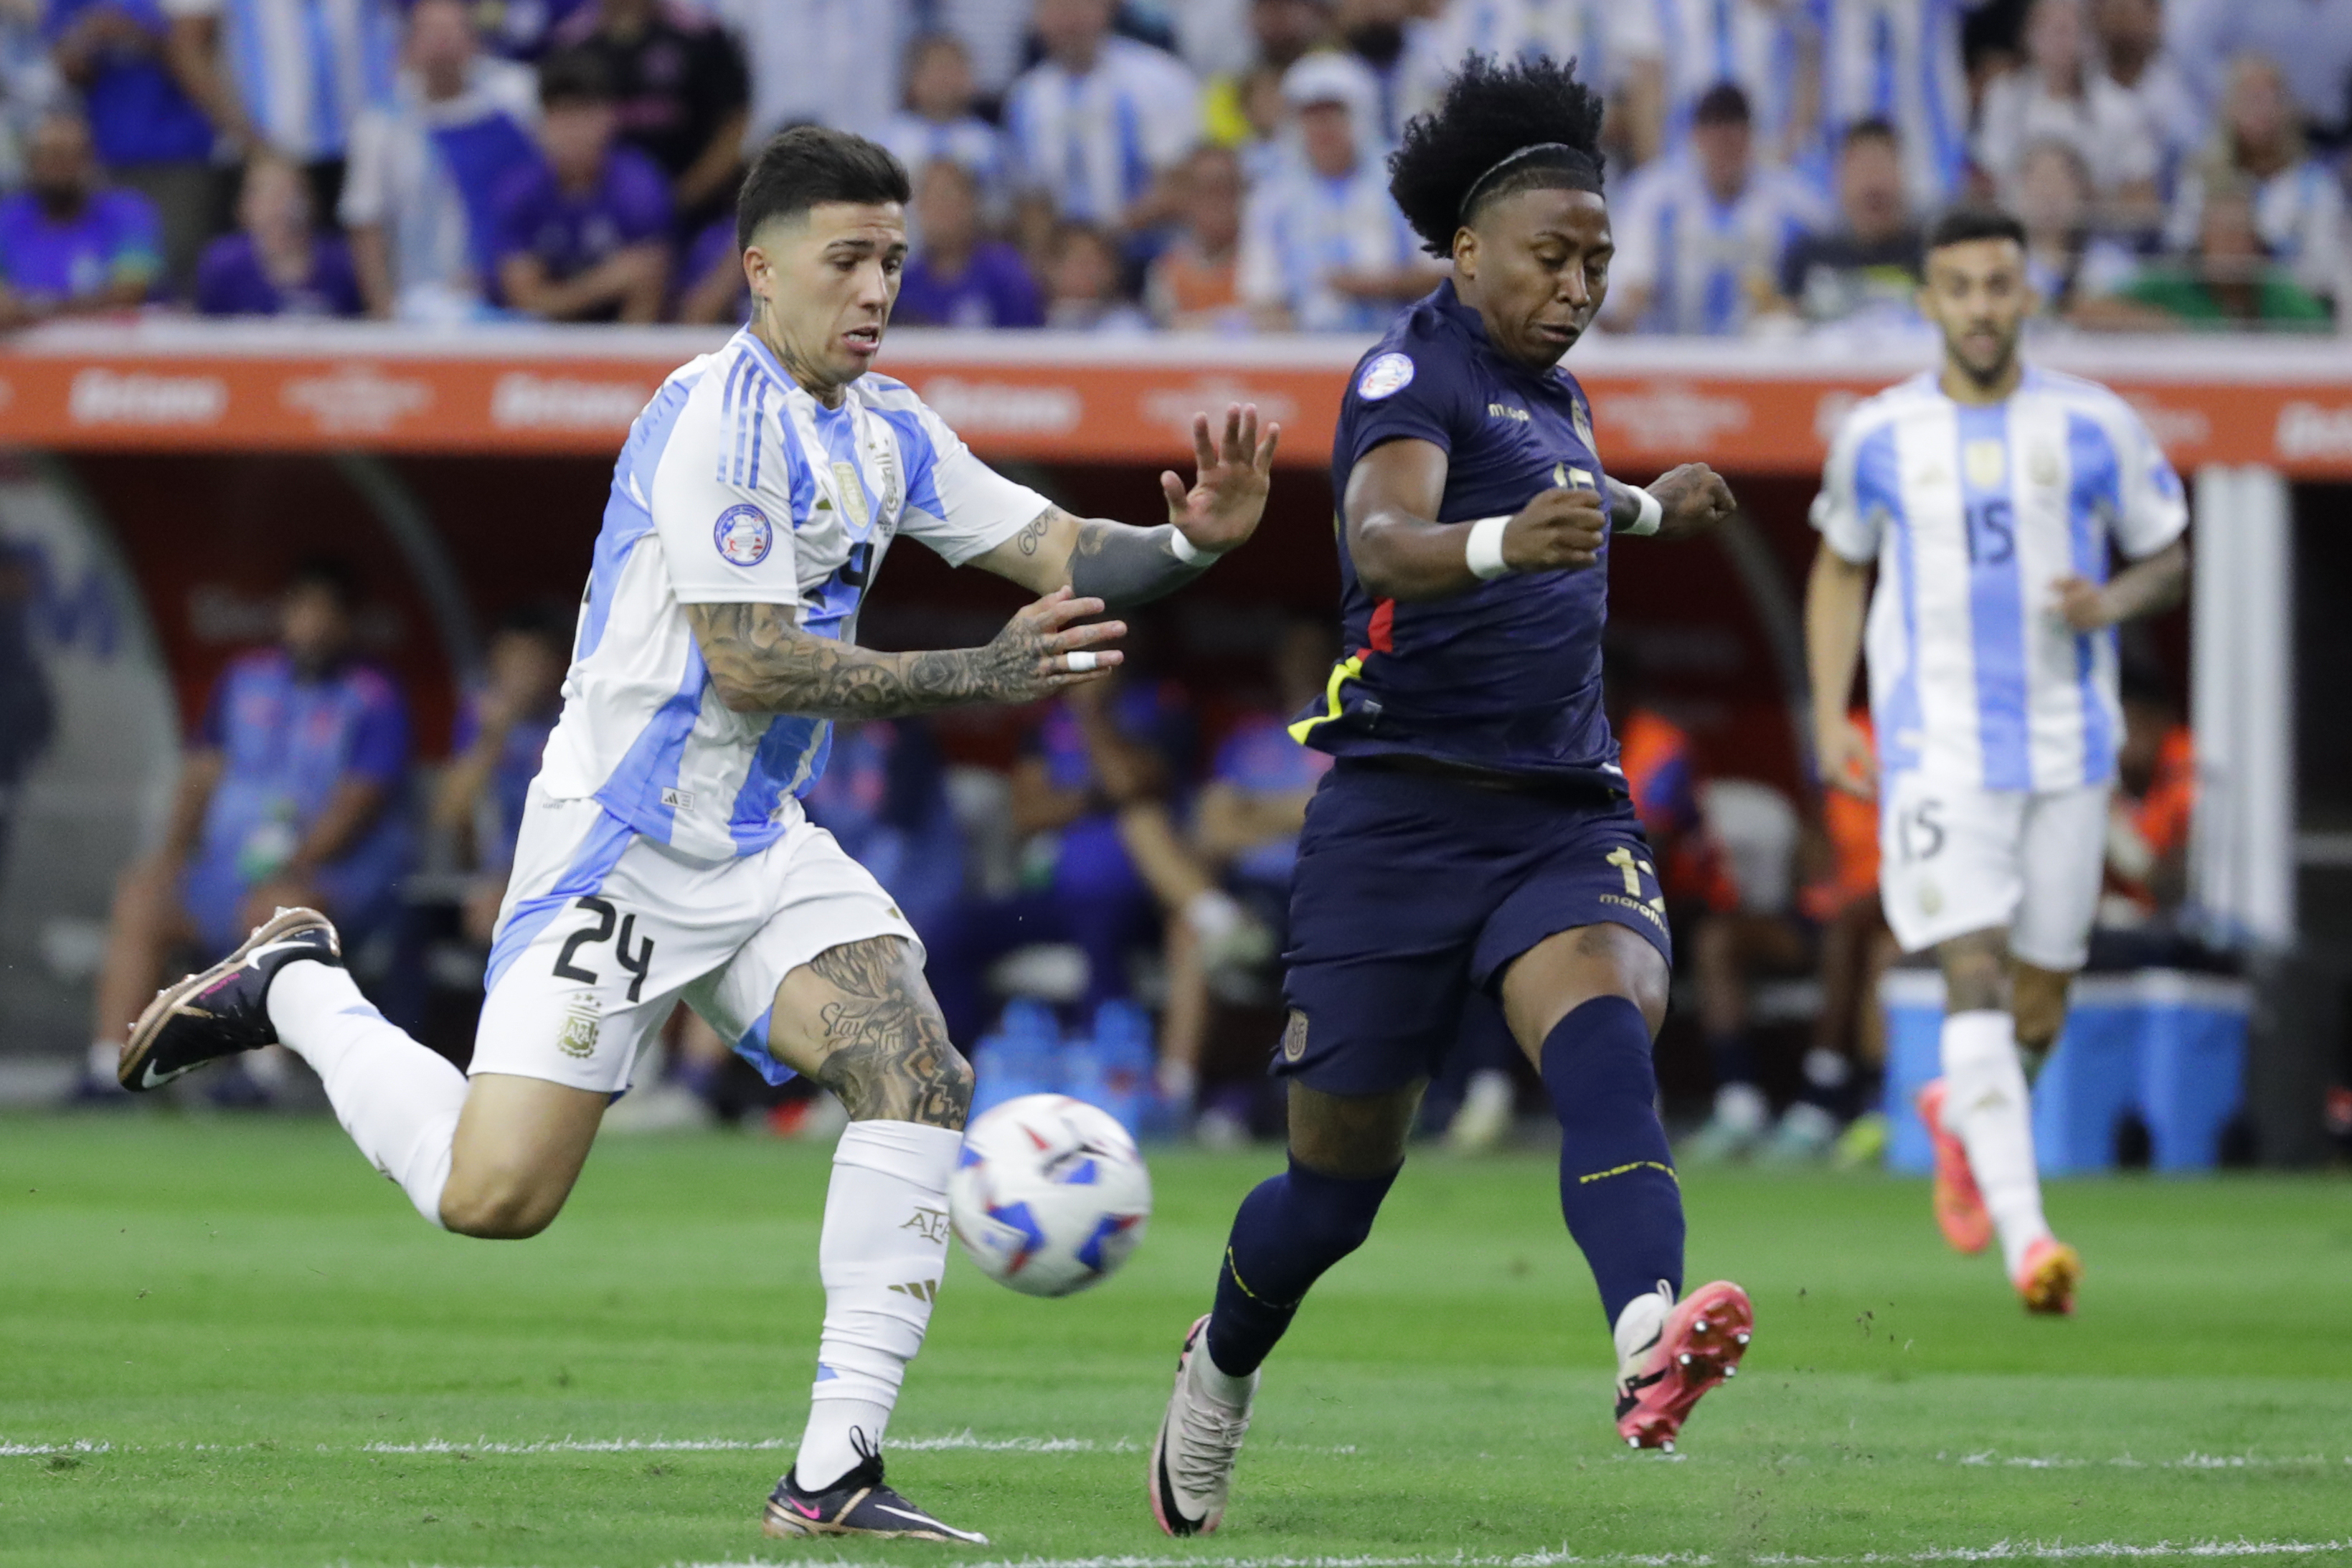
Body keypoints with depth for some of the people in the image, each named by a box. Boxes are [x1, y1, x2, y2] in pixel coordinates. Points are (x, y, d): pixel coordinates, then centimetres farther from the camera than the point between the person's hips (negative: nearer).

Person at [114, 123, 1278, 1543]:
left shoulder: (886, 428, 10)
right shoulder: (720, 415, -17)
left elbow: (1064, 556, 11)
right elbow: (750, 665, -22)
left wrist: (1196, 540, -9)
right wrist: (980, 677, -24)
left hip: (766, 849, 8)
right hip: (624, 842, -8)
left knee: (919, 1071, -16)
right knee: (492, 1197, -12)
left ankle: (835, 1476, -15)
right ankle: (302, 990, 17)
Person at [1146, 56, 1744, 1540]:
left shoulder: (1548, 387, 16)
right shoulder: (1416, 373, -9)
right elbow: (1383, 535, -32)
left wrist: (1645, 506, 50)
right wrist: (1506, 541, -50)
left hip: (1565, 812, 5)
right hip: (1404, 810, -5)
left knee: (1606, 1038, -28)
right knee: (1339, 1183, 5)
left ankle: (1649, 1341, -52)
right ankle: (1224, 1368, 37)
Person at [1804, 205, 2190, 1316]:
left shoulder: (2096, 428, 1)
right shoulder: (1878, 437, 2)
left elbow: (2167, 558, 11)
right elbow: (1839, 571, 16)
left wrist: (2114, 603, -12)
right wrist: (1830, 719, 6)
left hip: (2068, 754, 2)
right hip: (1937, 756, -2)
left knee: (2038, 1011, 9)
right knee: (1976, 984, -17)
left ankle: (1959, 1116, 44)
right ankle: (2026, 1240, -25)